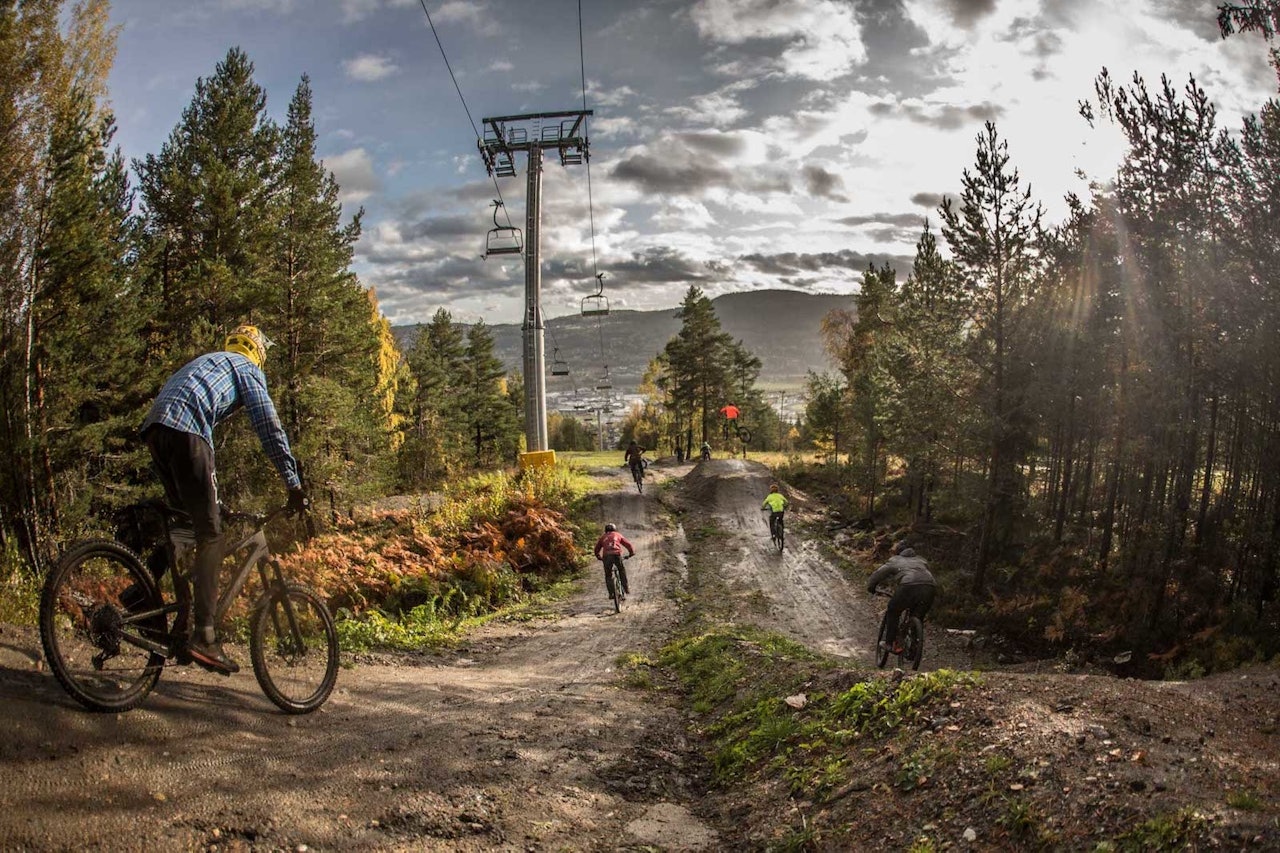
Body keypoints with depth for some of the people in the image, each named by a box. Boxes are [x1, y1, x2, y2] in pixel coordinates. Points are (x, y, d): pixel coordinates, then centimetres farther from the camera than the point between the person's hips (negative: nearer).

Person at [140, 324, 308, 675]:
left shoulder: (207, 362, 38)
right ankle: (204, 635, -15)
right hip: (184, 431, -8)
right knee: (210, 532, -8)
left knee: (183, 521, 20)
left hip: (154, 428, 8)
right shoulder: (248, 369, 16)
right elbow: (269, 428, 6)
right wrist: (294, 485, 7)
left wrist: (212, 495, 42)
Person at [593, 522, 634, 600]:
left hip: (606, 556, 0)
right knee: (622, 571, 22)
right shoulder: (618, 535, 23)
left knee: (608, 576, 11)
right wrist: (631, 553, 33)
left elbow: (597, 548, 26)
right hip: (617, 555, 0)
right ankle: (626, 589, 17)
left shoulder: (603, 536, 25)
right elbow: (628, 544, 21)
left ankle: (611, 593, 1)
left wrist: (599, 557, 39)